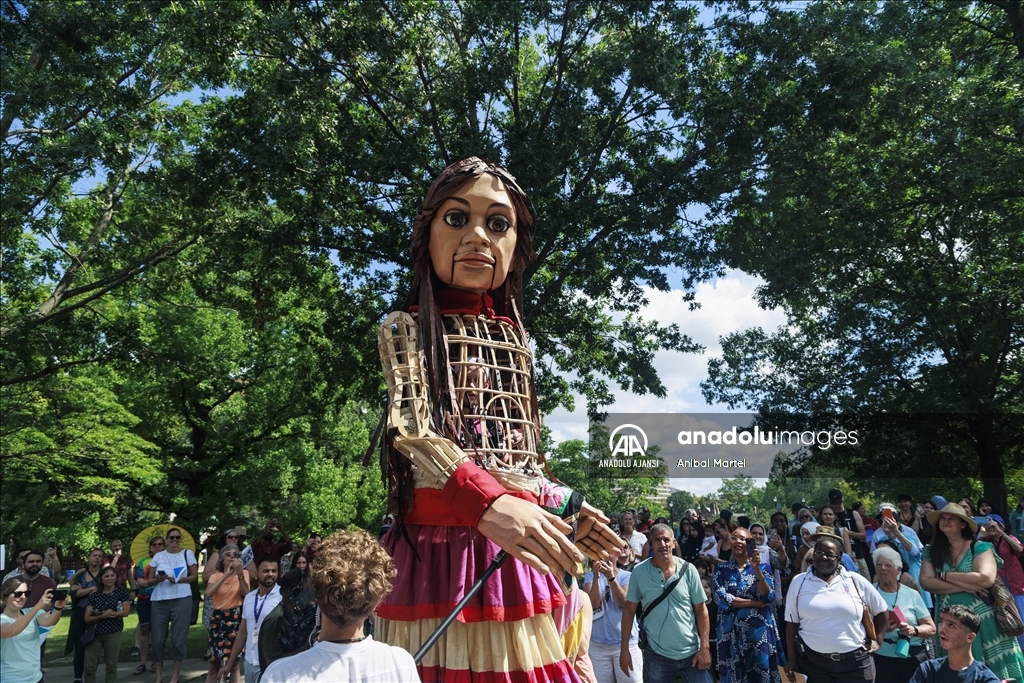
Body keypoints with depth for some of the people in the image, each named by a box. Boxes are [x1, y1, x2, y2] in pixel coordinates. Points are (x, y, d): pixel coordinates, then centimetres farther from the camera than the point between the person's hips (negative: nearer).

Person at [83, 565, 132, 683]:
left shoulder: (122, 593, 4)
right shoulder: (94, 595, 8)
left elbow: (125, 611, -6)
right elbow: (87, 619, 1)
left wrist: (109, 614, -12)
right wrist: (104, 616, -14)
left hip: (113, 633, -2)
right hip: (94, 633, 2)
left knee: (111, 665, 3)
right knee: (89, 667, -2)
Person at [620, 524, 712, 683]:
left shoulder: (688, 570, -5)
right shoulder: (639, 571, -7)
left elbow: (701, 609, -1)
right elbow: (629, 610, -1)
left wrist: (705, 647, -5)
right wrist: (624, 648, -2)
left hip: (691, 653, 0)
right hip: (657, 655, 0)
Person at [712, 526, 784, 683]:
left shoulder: (763, 566, 1)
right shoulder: (721, 569, 3)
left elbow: (768, 598, -11)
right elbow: (720, 598, -11)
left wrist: (756, 568, -20)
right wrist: (755, 603, -12)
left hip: (759, 630, 0)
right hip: (731, 633, 1)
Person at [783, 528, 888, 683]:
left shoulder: (855, 580, 1)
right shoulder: (799, 582, 1)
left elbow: (882, 611, 13)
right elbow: (792, 623, 4)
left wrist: (876, 640, 8)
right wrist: (791, 659, 2)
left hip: (855, 663, 0)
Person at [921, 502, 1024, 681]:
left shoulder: (980, 547, -4)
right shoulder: (932, 552, 4)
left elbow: (986, 579, -19)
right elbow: (926, 582, -8)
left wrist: (944, 575, -12)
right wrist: (966, 586, -16)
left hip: (982, 617, -3)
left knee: (993, 668, 4)